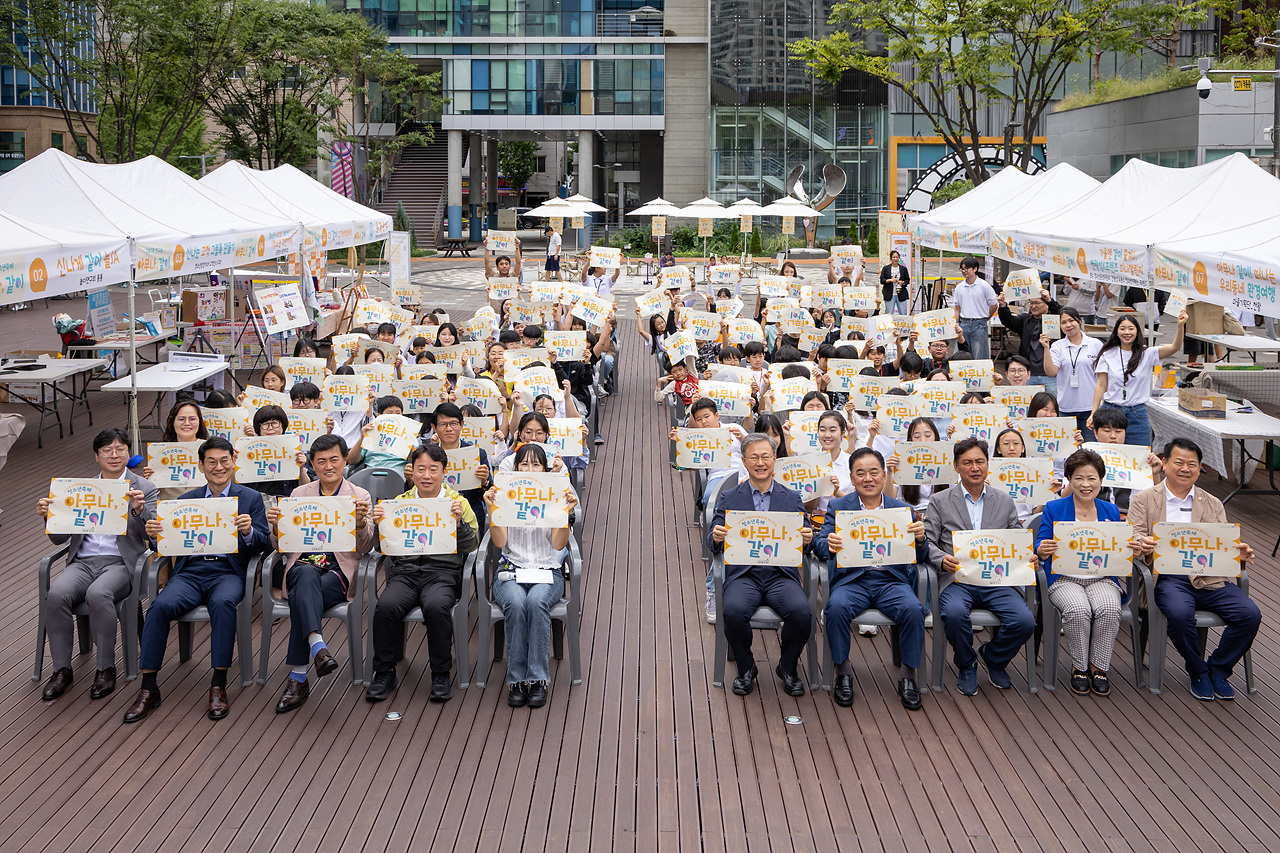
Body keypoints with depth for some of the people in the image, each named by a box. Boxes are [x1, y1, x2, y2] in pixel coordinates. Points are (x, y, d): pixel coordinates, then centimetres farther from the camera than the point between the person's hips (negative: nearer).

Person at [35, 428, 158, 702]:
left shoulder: (144, 488, 7)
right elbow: (60, 538, 15)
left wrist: (139, 509, -25)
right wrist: (49, 515, -5)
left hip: (120, 563, -3)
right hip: (83, 561, 3)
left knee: (98, 594, -35)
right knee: (57, 594, -28)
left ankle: (106, 669, -20)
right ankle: (61, 670, -16)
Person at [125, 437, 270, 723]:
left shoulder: (251, 498, 13)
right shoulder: (186, 500, 19)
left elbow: (264, 544, 4)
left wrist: (249, 531, -18)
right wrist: (155, 533, -9)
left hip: (228, 572, -2)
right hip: (190, 571, 2)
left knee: (222, 603, -36)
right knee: (160, 606, -28)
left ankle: (218, 687, -28)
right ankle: (148, 689, -22)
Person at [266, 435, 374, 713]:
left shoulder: (360, 496, 11)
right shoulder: (299, 494, 18)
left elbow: (365, 548, 1)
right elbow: (281, 545, 14)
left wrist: (361, 523, -20)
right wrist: (276, 526, -9)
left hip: (339, 571, -1)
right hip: (303, 565, 1)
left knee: (301, 597, -33)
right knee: (308, 575, -37)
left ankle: (297, 678, -35)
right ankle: (318, 647, -53)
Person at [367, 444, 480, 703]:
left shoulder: (458, 503, 12)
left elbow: (471, 546, 4)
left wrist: (459, 522, -13)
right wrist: (376, 524, -5)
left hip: (442, 571, -2)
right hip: (404, 569, 2)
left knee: (436, 606, -33)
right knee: (386, 606, -28)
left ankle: (441, 674, -16)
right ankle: (384, 672, -10)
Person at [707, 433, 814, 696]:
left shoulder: (791, 498, 15)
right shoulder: (729, 498, 12)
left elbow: (803, 541, 10)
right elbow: (713, 543, 5)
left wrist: (807, 539, -15)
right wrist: (716, 538, -19)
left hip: (781, 573, 1)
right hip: (743, 574, -1)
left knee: (801, 612, -29)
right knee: (734, 611, -31)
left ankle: (787, 668, 0)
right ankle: (746, 669, -3)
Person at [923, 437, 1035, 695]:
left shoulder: (1005, 502, 18)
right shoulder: (939, 502, 10)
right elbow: (928, 542, 4)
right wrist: (943, 560, -17)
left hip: (995, 580, 2)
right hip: (956, 579, -2)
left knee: (1025, 621, -24)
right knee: (955, 613, -35)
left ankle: (993, 657, 11)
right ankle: (966, 665, -3)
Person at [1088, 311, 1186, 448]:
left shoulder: (1147, 354, 2)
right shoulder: (1107, 355, 4)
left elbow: (1175, 347, -12)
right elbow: (1101, 385, 4)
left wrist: (1180, 326, -29)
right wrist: (1093, 414, 1)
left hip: (1137, 415, 0)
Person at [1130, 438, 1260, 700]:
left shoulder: (1213, 504, 21)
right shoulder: (1144, 500, 11)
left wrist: (1239, 553, -13)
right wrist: (1143, 546, -24)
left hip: (1209, 578, 3)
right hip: (1168, 578, -3)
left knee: (1250, 614, -21)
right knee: (1180, 614, -35)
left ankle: (1218, 669, 3)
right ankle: (1198, 672, -7)